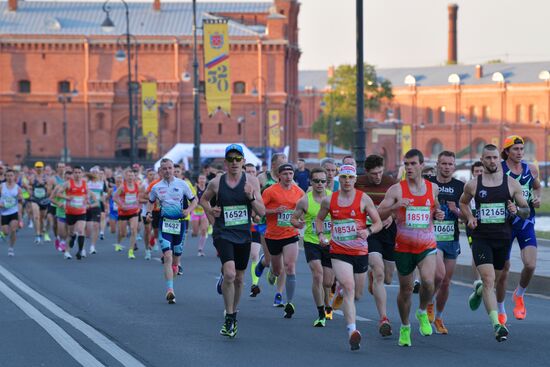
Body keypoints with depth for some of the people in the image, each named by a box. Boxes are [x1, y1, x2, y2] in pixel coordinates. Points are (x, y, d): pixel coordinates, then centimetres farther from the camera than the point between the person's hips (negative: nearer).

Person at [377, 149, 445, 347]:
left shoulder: (433, 188, 5)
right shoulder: (397, 189, -5)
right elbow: (378, 214, -9)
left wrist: (438, 214, 0)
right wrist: (396, 206, -25)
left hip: (427, 245, 1)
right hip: (404, 247, -1)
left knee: (428, 281, -23)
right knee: (405, 289, 7)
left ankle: (422, 313, 6)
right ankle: (405, 328, 28)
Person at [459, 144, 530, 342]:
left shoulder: (511, 183, 2)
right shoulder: (473, 184, 2)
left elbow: (526, 212, 8)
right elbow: (463, 202, 22)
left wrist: (517, 210, -15)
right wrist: (469, 217, 3)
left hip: (503, 238, 2)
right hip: (481, 238, -2)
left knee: (492, 280, 16)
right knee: (488, 279, -17)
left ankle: (479, 289, 54)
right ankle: (497, 324, -24)